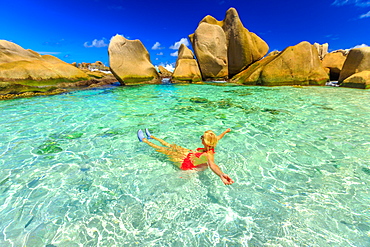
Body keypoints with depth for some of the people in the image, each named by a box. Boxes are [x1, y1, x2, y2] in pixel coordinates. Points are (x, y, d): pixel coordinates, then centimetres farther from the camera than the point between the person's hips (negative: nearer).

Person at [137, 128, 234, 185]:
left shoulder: (209, 155, -37)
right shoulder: (210, 146, -15)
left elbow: (212, 165, -57)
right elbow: (217, 138, 5)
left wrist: (222, 175, -78)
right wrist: (225, 132, 22)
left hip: (185, 162, -7)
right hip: (189, 153, 7)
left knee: (164, 149, 5)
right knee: (170, 145, 19)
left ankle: (144, 140, 27)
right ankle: (151, 136, 42)